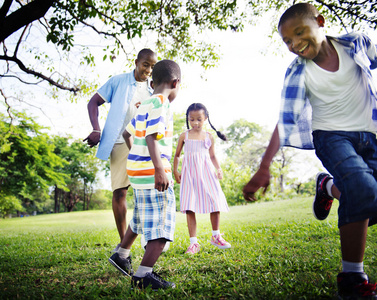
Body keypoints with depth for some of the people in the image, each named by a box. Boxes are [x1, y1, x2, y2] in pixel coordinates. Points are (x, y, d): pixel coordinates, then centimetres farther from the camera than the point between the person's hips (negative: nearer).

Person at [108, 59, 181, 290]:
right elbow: (152, 137, -24)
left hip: (139, 171, 10)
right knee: (162, 225, -4)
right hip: (153, 174, -10)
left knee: (143, 217, 26)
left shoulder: (144, 105, 16)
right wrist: (159, 170, -28)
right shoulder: (161, 104, -12)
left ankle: (122, 254, 40)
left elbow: (127, 133, 24)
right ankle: (143, 275, -2)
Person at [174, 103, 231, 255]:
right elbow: (177, 155, 13)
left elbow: (212, 156, 15)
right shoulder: (184, 136, 4)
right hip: (190, 174, -1)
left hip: (206, 172, 1)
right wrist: (175, 171, 6)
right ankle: (193, 242, 1)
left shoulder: (209, 137, 7)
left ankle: (216, 236, 22)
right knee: (189, 208, -6)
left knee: (215, 203, 0)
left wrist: (218, 168, -1)